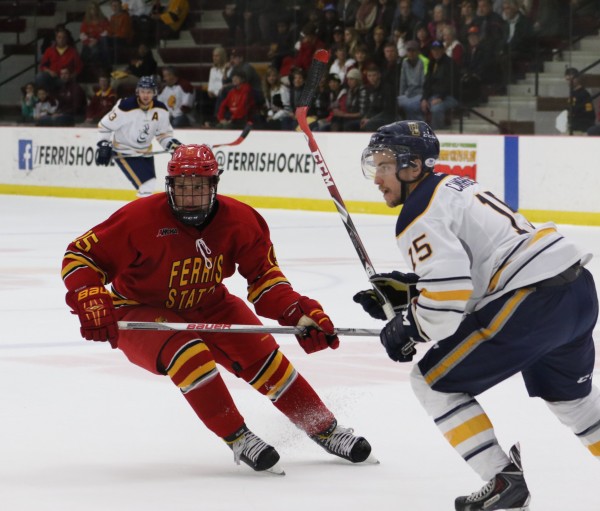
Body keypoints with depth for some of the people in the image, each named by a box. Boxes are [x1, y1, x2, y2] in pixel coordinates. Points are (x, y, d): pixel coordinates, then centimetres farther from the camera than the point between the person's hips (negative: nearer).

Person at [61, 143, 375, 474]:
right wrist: (92, 303, -35)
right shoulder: (141, 219, -27)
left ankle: (325, 430, 5)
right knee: (187, 354, -34)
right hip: (139, 315, -4)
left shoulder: (239, 220, -15)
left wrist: (300, 313, -17)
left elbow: (263, 274, -3)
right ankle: (238, 439, -23)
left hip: (207, 307, 4)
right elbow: (80, 256, -20)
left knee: (262, 355, -12)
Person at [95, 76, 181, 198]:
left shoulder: (160, 110, -8)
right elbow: (104, 125, -14)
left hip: (145, 151, 7)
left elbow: (163, 133, 5)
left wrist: (172, 144, -12)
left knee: (150, 183, 19)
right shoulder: (126, 107, -25)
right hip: (124, 152, -7)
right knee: (146, 186, -19)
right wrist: (104, 145, -17)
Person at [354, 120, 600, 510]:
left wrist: (407, 328, -3)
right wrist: (403, 288, 19)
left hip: (531, 305, -9)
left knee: (435, 382, 2)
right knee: (566, 390, 33)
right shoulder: (456, 187, 21)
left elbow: (449, 298, -20)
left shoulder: (420, 215, -8)